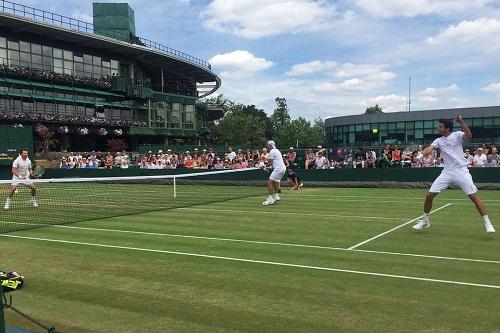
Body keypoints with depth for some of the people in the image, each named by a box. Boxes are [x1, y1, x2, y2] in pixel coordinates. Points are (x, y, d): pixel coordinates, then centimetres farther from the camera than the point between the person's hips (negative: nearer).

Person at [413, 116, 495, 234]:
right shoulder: (438, 141, 10)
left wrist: (462, 122, -33)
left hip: (461, 171, -4)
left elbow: (469, 136, -22)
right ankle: (425, 220, 16)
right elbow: (430, 148, -8)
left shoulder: (457, 135, -1)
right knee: (429, 195, -1)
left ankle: (486, 222, 0)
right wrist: (426, 151, -32)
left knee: (474, 196, -11)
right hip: (447, 172, 4)